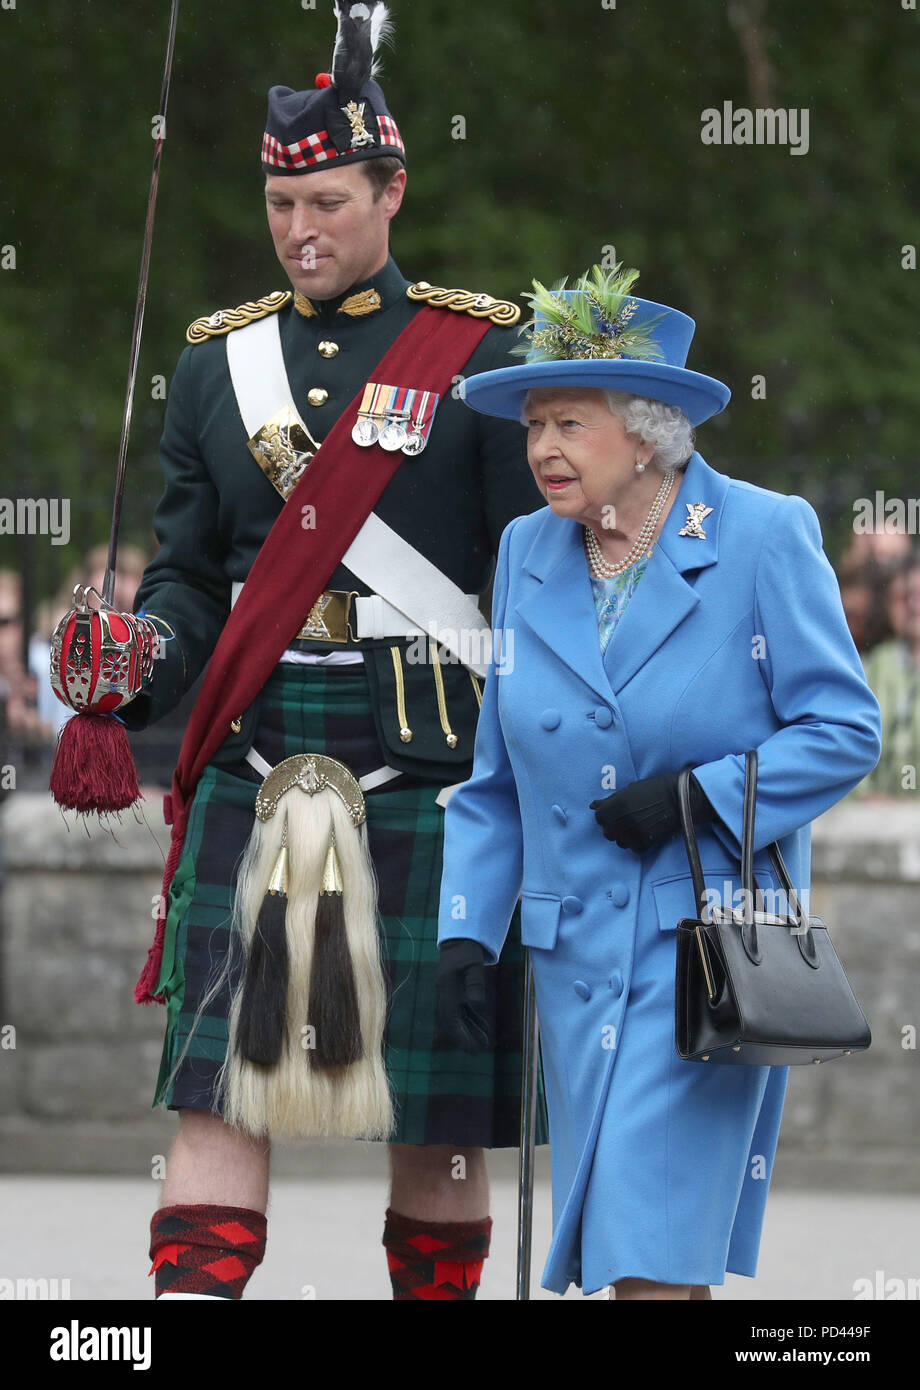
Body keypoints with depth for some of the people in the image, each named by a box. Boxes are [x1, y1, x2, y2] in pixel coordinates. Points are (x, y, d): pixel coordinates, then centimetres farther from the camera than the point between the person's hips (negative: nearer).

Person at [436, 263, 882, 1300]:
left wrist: (697, 797, -17)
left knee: (653, 1250, -13)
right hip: (576, 956, 5)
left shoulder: (763, 537, -7)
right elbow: (497, 777, 14)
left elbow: (844, 730, -6)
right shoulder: (528, 555, 8)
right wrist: (466, 931, 7)